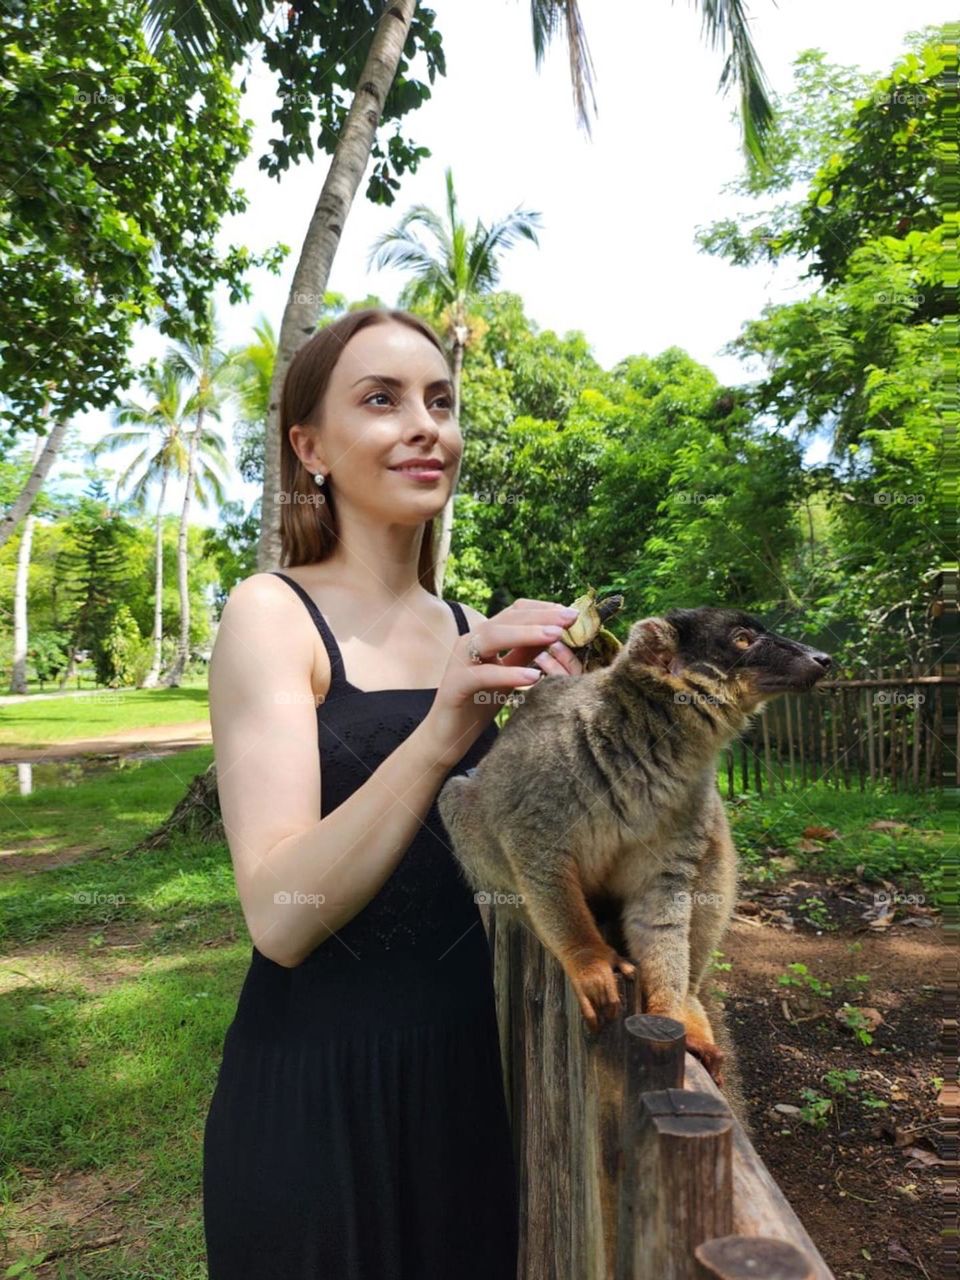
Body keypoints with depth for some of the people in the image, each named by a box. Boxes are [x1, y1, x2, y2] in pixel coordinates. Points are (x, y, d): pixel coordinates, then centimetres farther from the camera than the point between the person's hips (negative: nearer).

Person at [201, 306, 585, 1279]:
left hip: (465, 1058, 6)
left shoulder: (472, 635, 3)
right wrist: (438, 736, -36)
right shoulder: (272, 613, -14)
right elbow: (282, 918, -24)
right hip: (316, 1076, -5)